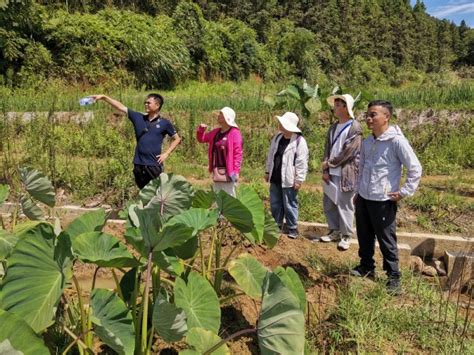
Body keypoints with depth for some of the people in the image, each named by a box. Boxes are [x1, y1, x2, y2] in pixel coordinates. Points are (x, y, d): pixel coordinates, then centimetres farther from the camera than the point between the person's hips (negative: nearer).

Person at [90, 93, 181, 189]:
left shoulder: (164, 123, -2)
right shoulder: (138, 118, 7)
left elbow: (177, 139, 7)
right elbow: (121, 107, 6)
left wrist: (166, 154, -2)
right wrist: (104, 97, 1)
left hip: (154, 165, -4)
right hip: (139, 165, 4)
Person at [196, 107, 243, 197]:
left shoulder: (234, 133, -10)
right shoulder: (216, 132, 11)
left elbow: (238, 153, -14)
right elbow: (201, 139, 23)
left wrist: (236, 171, -18)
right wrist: (201, 130, 2)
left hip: (228, 172, -7)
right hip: (216, 171, 7)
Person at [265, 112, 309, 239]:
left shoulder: (299, 141, -14)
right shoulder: (277, 137, 7)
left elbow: (302, 162, -15)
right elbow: (271, 156, 15)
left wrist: (299, 179, -16)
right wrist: (268, 171, 16)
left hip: (289, 180, -7)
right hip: (275, 178, 7)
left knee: (289, 205, 3)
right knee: (275, 204, 14)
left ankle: (292, 229, 16)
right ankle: (277, 226, 28)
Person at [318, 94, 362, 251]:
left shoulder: (355, 128, -10)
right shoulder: (333, 127, 12)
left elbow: (349, 152, -16)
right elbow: (327, 148, 9)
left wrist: (330, 163, -9)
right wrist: (325, 169, -1)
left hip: (346, 173, -7)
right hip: (332, 173, 7)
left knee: (344, 204, -1)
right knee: (328, 203, 11)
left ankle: (346, 236, 13)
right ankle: (334, 231, 26)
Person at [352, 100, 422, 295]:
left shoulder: (397, 141, -15)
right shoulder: (367, 142, 6)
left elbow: (415, 169, -12)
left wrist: (404, 192, -11)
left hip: (383, 201, -6)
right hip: (363, 198, 7)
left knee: (386, 241, 3)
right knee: (364, 237, 17)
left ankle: (393, 277, 18)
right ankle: (366, 267, 36)